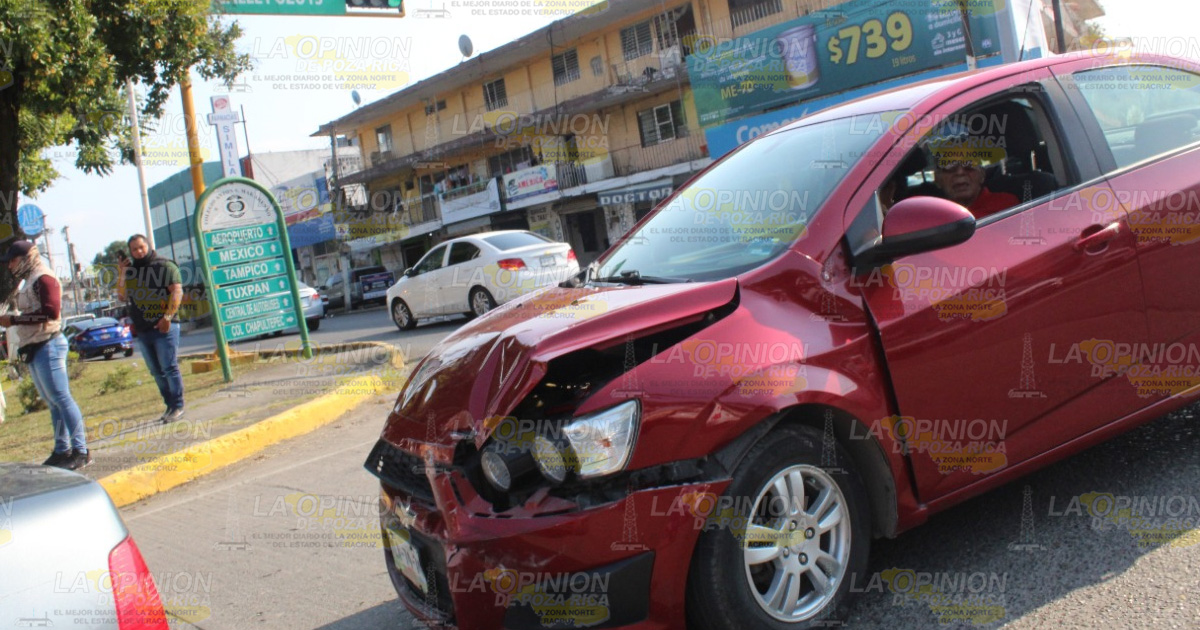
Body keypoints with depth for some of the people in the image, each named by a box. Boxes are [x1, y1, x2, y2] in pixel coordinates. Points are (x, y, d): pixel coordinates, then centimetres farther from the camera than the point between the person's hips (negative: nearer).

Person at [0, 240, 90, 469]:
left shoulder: (43, 279, -10)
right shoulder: (28, 282, 21)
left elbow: (50, 312, -21)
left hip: (47, 346, -10)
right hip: (35, 348, 10)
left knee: (61, 399, -10)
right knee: (53, 402, 11)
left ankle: (81, 450, -9)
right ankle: (62, 451, 15)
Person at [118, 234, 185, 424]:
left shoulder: (165, 266, -1)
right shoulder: (130, 270, 17)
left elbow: (177, 291, -9)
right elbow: (123, 296, 15)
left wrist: (167, 317, -17)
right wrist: (121, 274, 4)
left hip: (164, 327, -7)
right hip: (142, 330, 7)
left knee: (169, 368, -8)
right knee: (156, 371, 9)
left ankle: (178, 406, -2)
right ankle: (170, 406, 16)